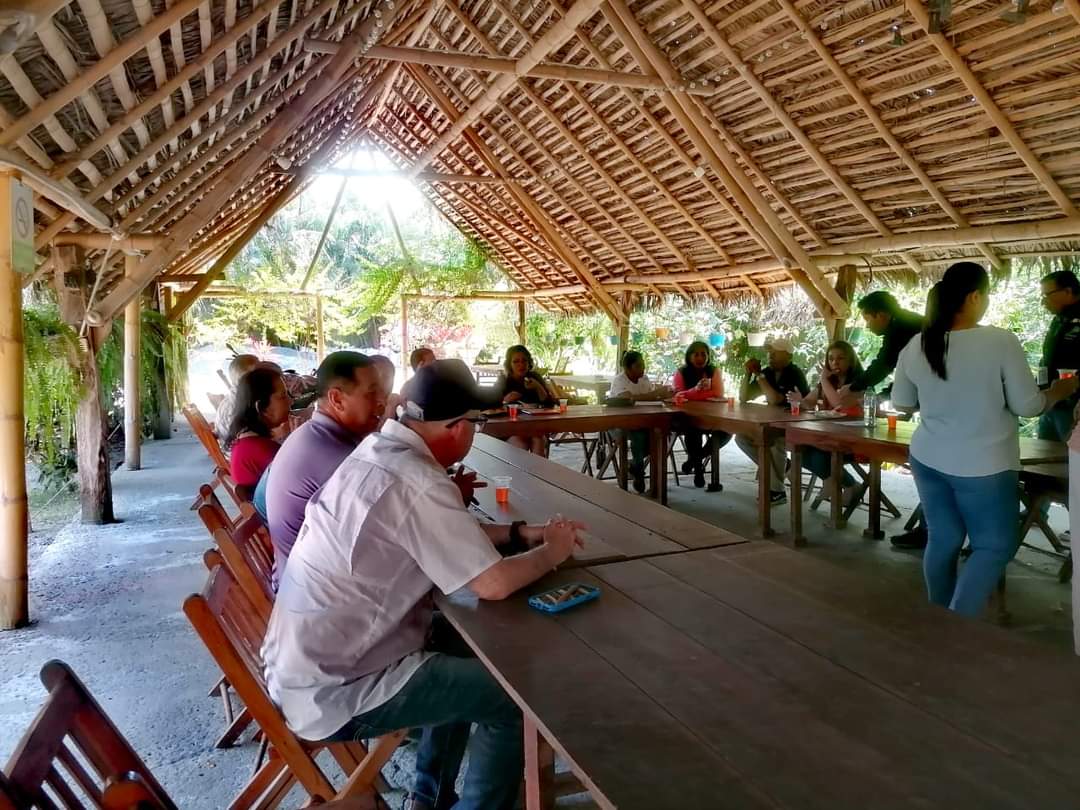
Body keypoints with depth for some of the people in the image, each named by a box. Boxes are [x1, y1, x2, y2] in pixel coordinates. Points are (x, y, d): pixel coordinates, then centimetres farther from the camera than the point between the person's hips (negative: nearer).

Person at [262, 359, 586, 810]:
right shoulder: (415, 482, -26)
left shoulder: (376, 452, 2)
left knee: (462, 646, 24)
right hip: (330, 692, -10)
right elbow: (493, 584, -25)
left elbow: (446, 535, 16)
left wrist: (520, 533, 9)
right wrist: (551, 552, -6)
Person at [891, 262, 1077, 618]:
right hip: (982, 466, -5)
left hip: (929, 459, 5)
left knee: (942, 539, 16)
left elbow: (901, 402, 10)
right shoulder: (1001, 342, -16)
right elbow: (1027, 405, -9)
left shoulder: (916, 347, -2)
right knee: (995, 546, 10)